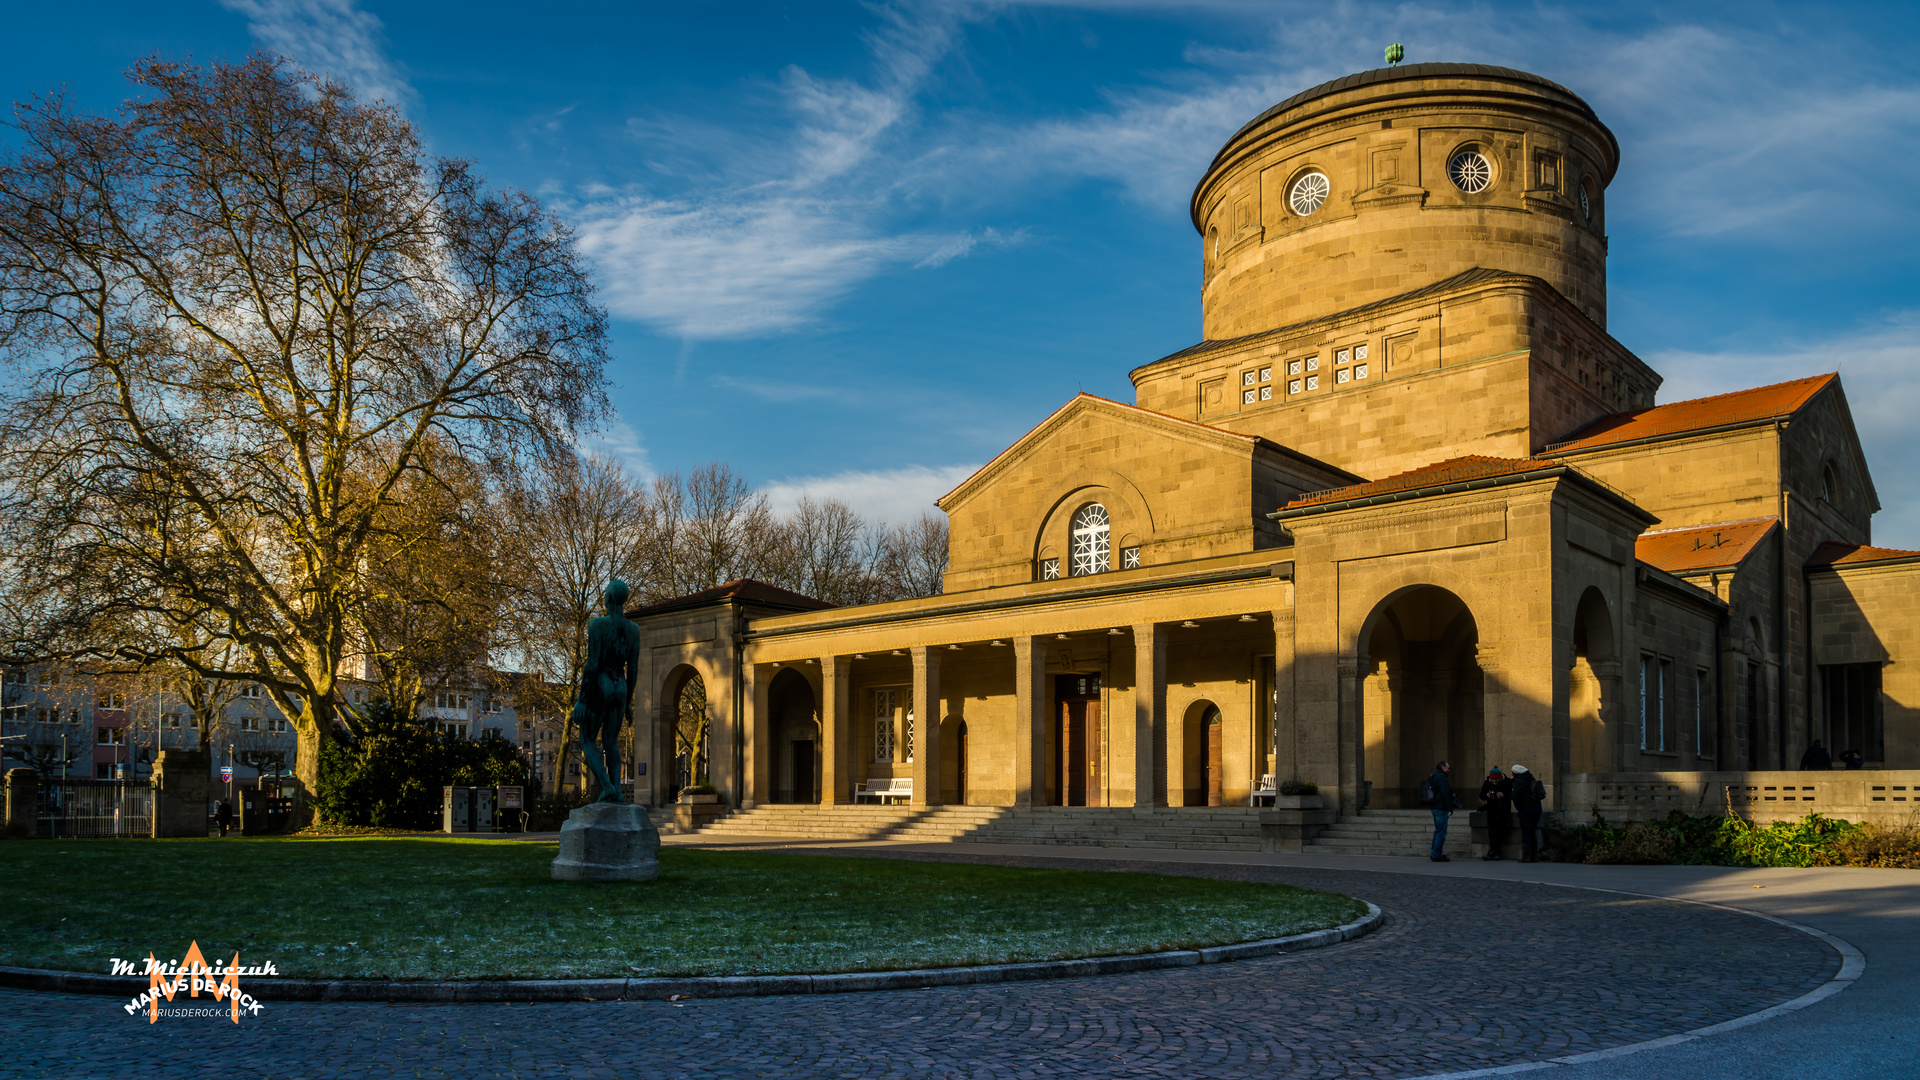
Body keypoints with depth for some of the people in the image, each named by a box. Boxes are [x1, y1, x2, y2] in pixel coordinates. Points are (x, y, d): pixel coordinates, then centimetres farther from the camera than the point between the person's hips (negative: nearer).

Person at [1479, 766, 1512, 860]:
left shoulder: (1507, 783, -5)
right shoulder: (1487, 783, 5)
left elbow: (1513, 795, -6)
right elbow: (1481, 795, 9)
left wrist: (1504, 795, -22)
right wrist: (1487, 795, -13)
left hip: (1503, 811, -4)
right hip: (1491, 811, 4)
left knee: (1499, 832, -10)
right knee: (1491, 832, 0)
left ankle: (1491, 853, -11)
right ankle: (1497, 853, 6)